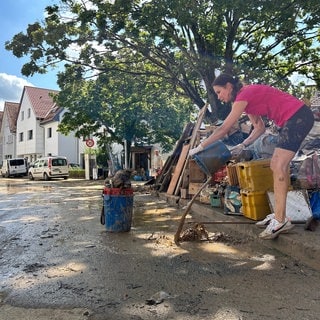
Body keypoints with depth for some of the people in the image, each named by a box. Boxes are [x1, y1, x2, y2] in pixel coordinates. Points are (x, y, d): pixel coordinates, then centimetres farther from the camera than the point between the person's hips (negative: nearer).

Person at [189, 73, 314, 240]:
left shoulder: (243, 96, -15)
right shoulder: (247, 96, 14)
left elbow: (223, 129, -17)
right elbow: (259, 128, 15)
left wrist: (199, 147, -13)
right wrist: (243, 145, 3)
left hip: (298, 116, -10)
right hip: (292, 119, 10)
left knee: (279, 166, -15)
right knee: (276, 165, 7)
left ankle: (280, 220, -11)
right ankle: (279, 215, 13)